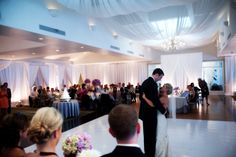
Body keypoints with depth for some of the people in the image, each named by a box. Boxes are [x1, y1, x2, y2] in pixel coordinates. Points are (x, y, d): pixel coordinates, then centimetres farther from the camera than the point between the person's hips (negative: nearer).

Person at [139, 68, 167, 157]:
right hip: (150, 113, -10)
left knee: (146, 134, 20)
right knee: (151, 135, 3)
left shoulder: (145, 82, 10)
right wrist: (163, 110, -9)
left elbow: (141, 96, 14)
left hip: (144, 111, 10)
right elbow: (156, 100, -22)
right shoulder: (153, 84, -20)